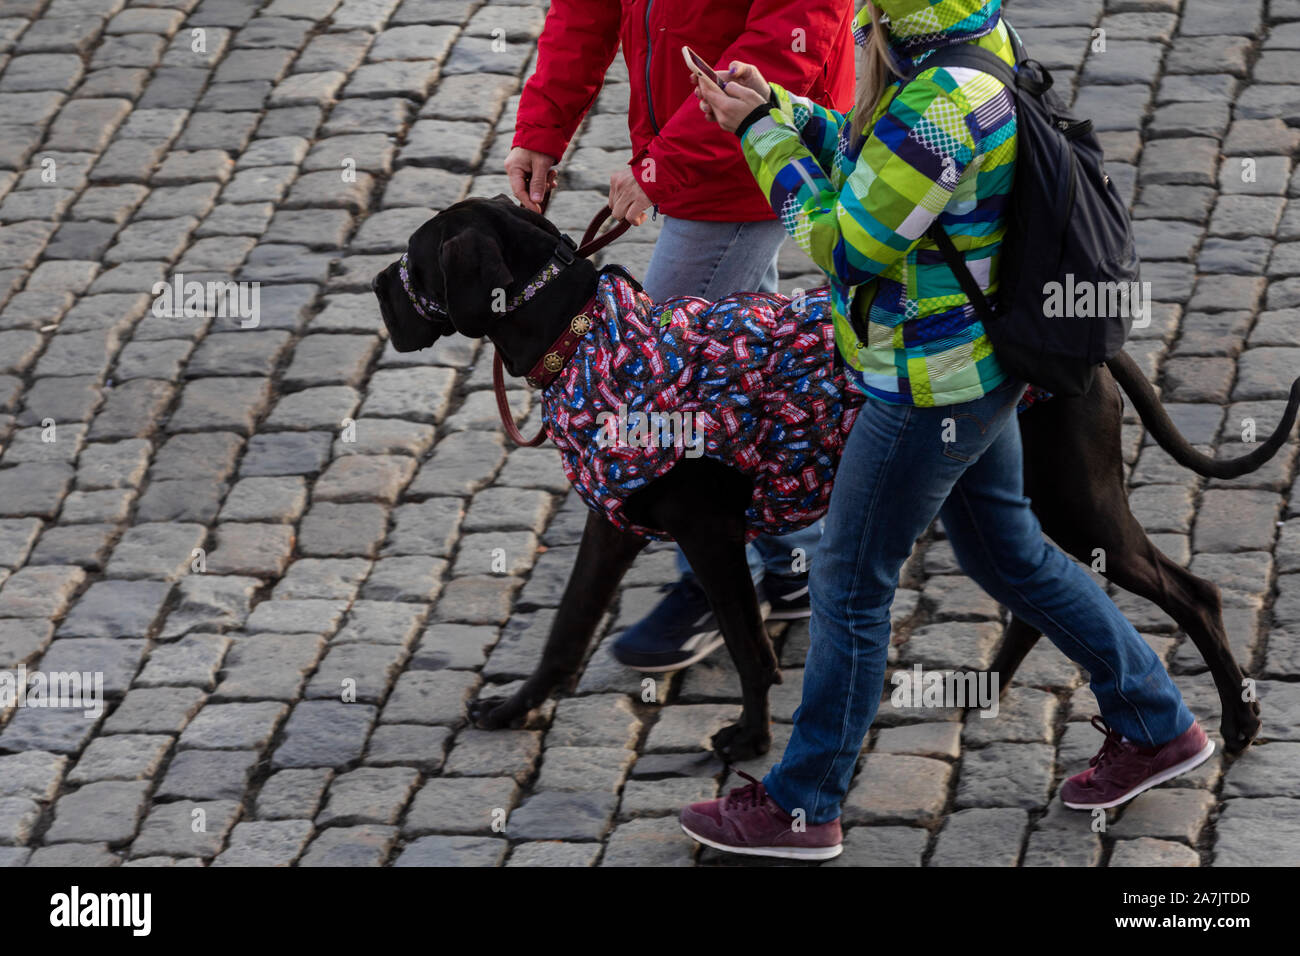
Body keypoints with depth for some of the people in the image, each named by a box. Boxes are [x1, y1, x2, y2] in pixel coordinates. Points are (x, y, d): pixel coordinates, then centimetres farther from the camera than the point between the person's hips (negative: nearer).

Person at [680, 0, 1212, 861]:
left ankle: (802, 806, 19)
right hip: (981, 362, 10)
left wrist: (766, 138, -13)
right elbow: (872, 162, 13)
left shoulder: (937, 108, -31)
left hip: (933, 387, -10)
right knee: (1007, 551, 25)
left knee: (852, 585, 5)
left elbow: (847, 244, -21)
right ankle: (1159, 726, 35)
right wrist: (777, 109, 1)